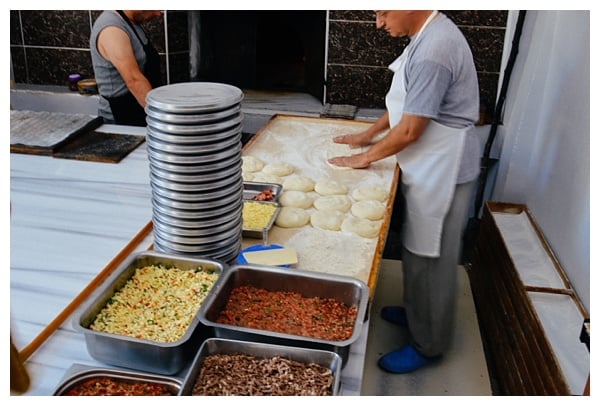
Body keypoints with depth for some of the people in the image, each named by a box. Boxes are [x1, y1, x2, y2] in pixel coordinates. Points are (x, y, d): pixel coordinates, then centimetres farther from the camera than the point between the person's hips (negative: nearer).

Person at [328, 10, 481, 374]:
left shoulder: (433, 51, -25)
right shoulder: (428, 35, 8)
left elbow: (410, 130, -23)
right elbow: (405, 101, 19)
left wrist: (366, 157, -10)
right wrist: (368, 134, 16)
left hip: (442, 173, -10)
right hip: (429, 168, 10)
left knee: (431, 258, 4)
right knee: (418, 250, 22)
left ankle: (428, 345, 21)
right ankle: (417, 312, 41)